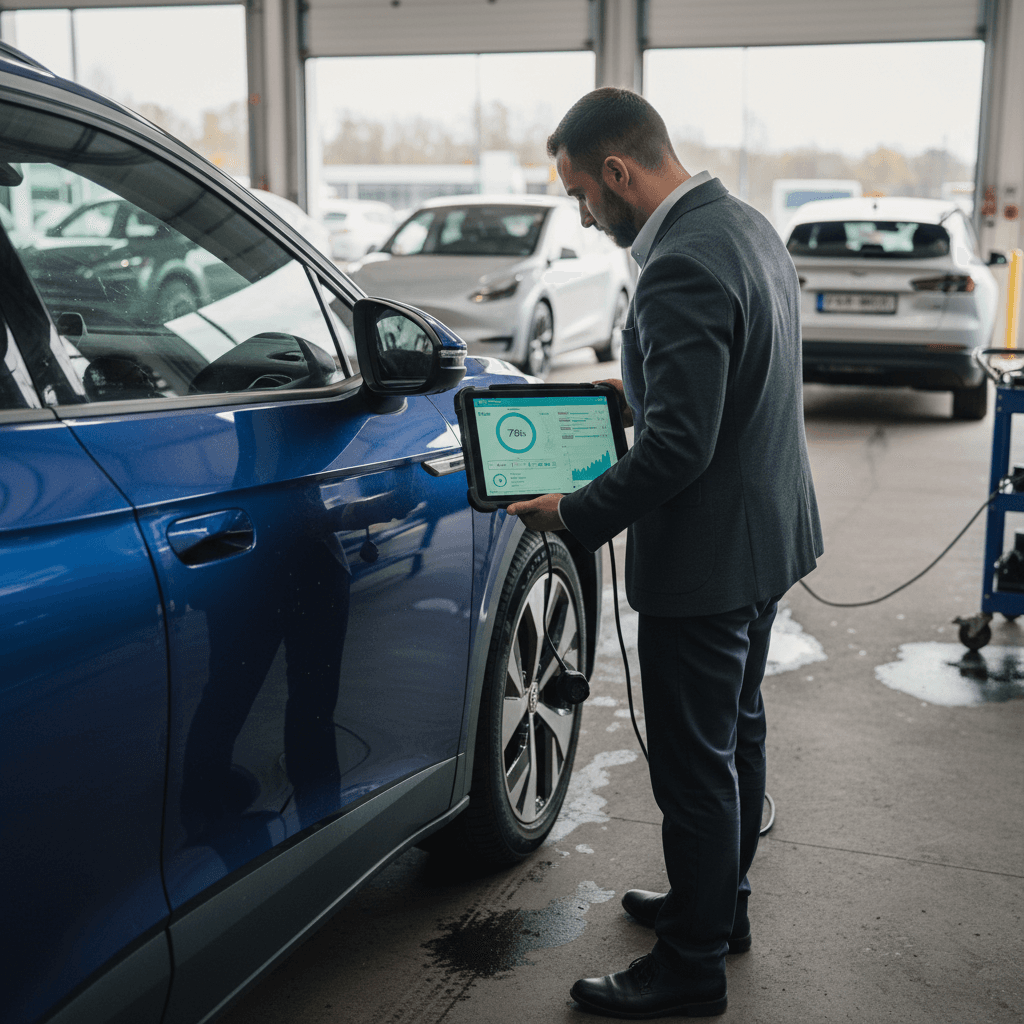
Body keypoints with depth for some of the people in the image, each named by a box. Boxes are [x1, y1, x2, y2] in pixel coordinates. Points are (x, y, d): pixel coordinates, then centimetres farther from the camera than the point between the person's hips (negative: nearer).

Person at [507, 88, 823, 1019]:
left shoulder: (681, 269, -26)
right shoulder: (747, 226, 7)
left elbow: (679, 446, -29)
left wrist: (575, 513, -19)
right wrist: (639, 395, 14)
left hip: (706, 558, -11)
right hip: (768, 533, 11)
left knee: (695, 766, 4)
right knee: (735, 734, 23)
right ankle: (719, 904, 41)